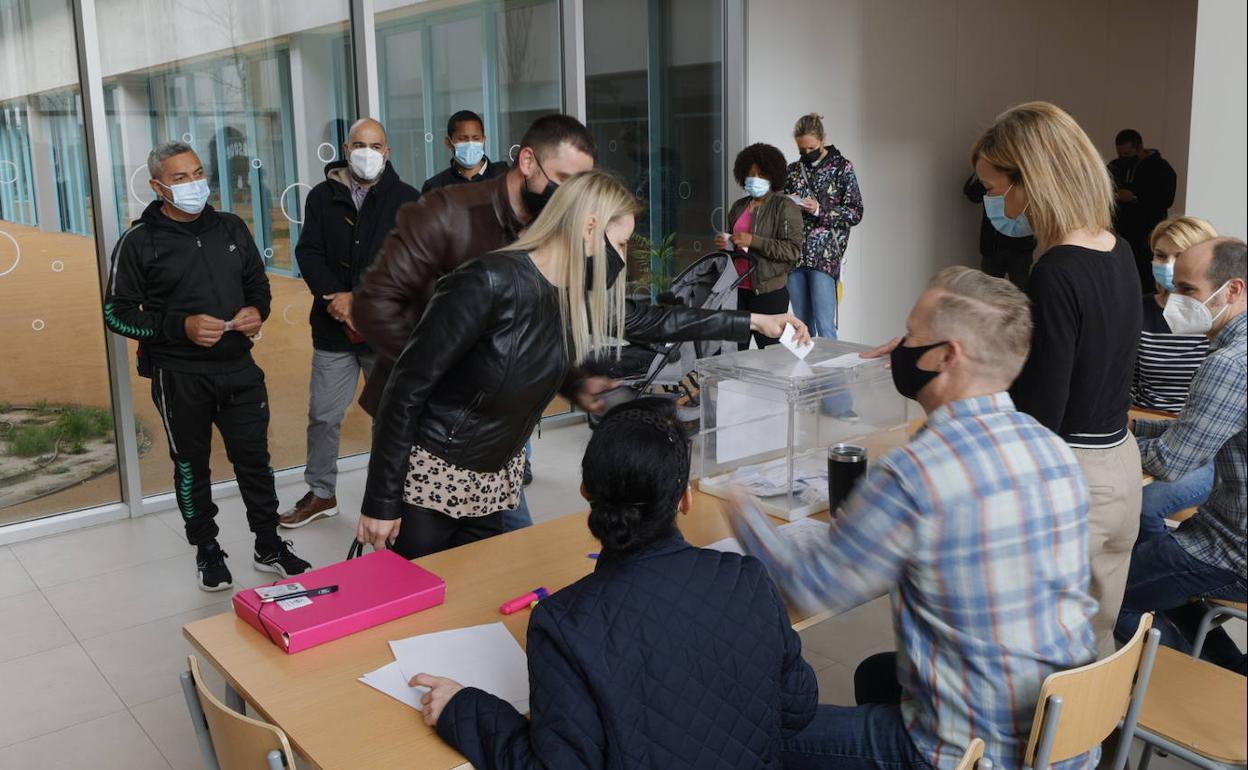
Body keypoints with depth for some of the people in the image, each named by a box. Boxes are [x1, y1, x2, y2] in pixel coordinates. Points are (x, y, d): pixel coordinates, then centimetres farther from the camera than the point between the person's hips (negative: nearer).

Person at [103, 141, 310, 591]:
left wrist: (257, 310, -6)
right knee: (191, 465, 10)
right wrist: (181, 327, -19)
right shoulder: (139, 242, -6)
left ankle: (269, 546, 24)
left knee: (254, 457, 9)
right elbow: (117, 313, -6)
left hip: (240, 368, 3)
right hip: (179, 376, -3)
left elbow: (258, 283, 17)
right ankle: (207, 553, 26)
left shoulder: (231, 228, 6)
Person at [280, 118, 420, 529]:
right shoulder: (322, 197, 6)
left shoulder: (406, 200, -2)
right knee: (323, 416, 10)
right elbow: (309, 253, -1)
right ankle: (321, 493, 27)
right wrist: (335, 297, -18)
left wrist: (359, 299, -17)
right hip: (332, 328, 3)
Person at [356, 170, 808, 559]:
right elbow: (408, 387, -22)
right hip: (432, 472, -7)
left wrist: (753, 322, 16)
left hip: (498, 477, 7)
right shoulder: (490, 283, -26)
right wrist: (381, 502, -20)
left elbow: (651, 321, 14)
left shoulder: (580, 298, -4)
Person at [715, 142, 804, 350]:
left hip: (769, 291, -5)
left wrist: (753, 241, -18)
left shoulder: (785, 207, -3)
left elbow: (793, 249, -12)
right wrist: (724, 243, 8)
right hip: (737, 289, 5)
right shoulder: (738, 207, 17)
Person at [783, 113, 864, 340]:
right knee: (803, 327, 8)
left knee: (824, 327, -10)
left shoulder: (841, 167, 2)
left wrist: (820, 210, -14)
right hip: (795, 254, 4)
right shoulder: (793, 170, 14)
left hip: (825, 255, -4)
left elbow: (855, 213, -1)